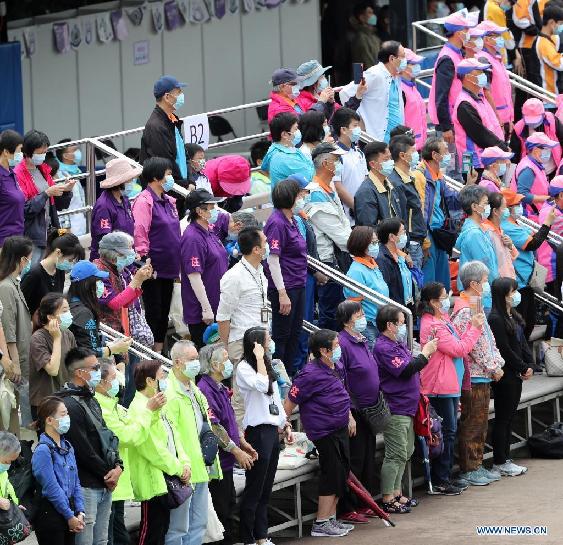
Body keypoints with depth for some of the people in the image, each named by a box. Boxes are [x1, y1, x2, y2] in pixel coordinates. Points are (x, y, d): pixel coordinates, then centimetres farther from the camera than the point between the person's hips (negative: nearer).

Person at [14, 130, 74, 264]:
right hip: (31, 237, -7)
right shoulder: (18, 174, -11)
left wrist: (66, 191, -2)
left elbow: (59, 205, 17)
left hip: (48, 232, 7)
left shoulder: (43, 170, 13)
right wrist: (47, 194, -20)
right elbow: (24, 209, -19)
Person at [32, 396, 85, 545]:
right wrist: (70, 516, -13)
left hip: (69, 514, 7)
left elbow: (76, 482, 11)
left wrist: (80, 513, -1)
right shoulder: (43, 450, -14)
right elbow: (52, 489, -16)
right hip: (50, 515, -7)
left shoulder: (68, 447, 11)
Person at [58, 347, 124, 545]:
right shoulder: (70, 406, -17)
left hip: (106, 485, 10)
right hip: (86, 486, -10)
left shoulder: (91, 401, 15)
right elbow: (84, 451, -18)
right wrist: (108, 475, -8)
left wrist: (118, 466, 0)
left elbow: (108, 437, 17)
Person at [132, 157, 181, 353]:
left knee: (164, 312, 12)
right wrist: (146, 263, -20)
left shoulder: (168, 201, 14)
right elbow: (140, 234, -17)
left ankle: (159, 350, 20)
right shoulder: (144, 201, -13)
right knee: (153, 312, -3)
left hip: (168, 269, 8)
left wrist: (178, 265, 17)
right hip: (153, 269, -8)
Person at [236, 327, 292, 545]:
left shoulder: (267, 366, 18)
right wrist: (259, 358, -17)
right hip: (257, 431, -9)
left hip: (272, 430, 9)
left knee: (265, 489, 12)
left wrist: (285, 424, 20)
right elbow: (261, 385, -26)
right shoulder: (244, 368, -9)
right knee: (254, 490, -6)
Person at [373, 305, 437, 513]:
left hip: (406, 408, 11)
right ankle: (388, 499, -3)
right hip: (395, 409, -11)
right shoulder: (384, 348, -17)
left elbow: (411, 368, 21)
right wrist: (425, 353, -15)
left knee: (405, 452, 17)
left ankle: (396, 493, 25)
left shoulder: (398, 344, 15)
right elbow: (404, 371, -23)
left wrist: (425, 352, 6)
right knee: (396, 455, -8)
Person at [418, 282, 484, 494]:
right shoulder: (433, 326, -19)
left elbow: (458, 346, 17)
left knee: (450, 432, 14)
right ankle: (439, 482, -3)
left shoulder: (442, 321, 14)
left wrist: (472, 328, 5)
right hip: (440, 387, -10)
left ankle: (446, 477, 21)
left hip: (450, 386, 10)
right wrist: (474, 329, -9)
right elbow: (459, 349, -18)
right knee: (446, 432, -7)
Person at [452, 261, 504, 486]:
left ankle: (477, 465, 21)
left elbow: (487, 340, 20)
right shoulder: (465, 311, -17)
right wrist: (493, 368, -12)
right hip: (474, 376, -10)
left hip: (482, 376, 10)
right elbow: (475, 345, -19)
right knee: (472, 424, -4)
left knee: (480, 423, 14)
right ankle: (468, 469, 1)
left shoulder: (475, 307, 16)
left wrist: (497, 363, 10)